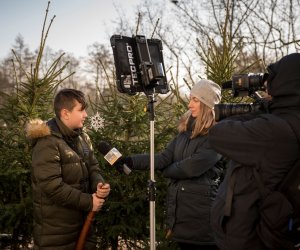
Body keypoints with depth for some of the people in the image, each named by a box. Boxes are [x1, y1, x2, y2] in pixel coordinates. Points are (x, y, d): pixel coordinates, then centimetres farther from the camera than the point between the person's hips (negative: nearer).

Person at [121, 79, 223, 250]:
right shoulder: (186, 130, 10)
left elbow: (192, 167, -20)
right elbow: (164, 157, 1)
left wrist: (166, 171, -2)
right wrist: (130, 161, -10)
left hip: (200, 210, -7)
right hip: (179, 207, 7)